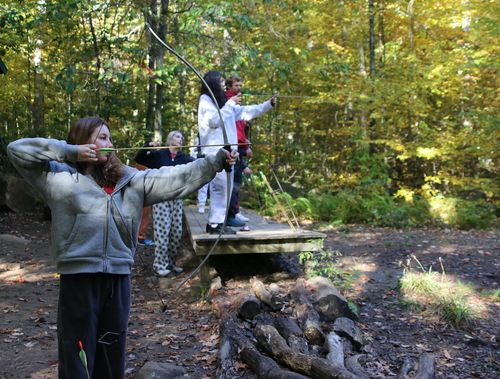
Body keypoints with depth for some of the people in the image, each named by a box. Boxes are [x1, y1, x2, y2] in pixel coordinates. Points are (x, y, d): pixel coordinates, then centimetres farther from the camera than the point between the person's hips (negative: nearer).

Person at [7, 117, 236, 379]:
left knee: (112, 356, 17)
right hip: (78, 278, -4)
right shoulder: (60, 177, 0)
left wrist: (217, 161, -6)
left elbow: (177, 178, 3)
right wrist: (70, 151, -8)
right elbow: (17, 150, -3)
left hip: (119, 278, 4)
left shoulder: (130, 180, 9)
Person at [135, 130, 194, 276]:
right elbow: (138, 159, -4)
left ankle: (171, 262, 20)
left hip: (177, 198, 4)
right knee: (162, 231, -7)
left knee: (176, 232, 6)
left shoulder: (184, 158, 7)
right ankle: (160, 264, 1)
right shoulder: (158, 154, 0)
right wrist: (148, 146, -20)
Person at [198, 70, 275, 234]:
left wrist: (268, 104, 14)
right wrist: (230, 104, -12)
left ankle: (215, 222, 13)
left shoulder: (223, 100, 19)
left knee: (225, 187, 7)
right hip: (215, 151, -8)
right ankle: (215, 224, -8)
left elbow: (246, 111, 19)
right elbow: (214, 121, -14)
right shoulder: (205, 99, -2)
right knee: (220, 185, -12)